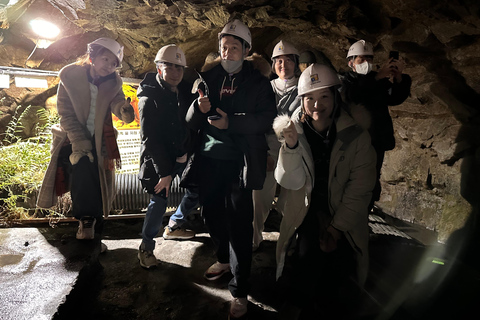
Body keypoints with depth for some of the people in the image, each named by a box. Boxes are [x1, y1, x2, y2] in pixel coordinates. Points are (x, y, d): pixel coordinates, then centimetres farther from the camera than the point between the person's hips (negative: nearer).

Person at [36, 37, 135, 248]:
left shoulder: (112, 83, 1)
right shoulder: (70, 76, -7)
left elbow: (117, 101, -18)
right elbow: (66, 113, -10)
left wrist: (123, 110, -43)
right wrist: (80, 142, -19)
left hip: (99, 142, 2)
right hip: (74, 140, -2)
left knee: (98, 188, -1)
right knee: (83, 166, -26)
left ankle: (92, 235, 14)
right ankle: (87, 222, -14)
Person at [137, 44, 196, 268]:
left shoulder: (184, 91, 3)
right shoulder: (149, 98, -14)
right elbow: (150, 139, -17)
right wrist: (164, 172, -20)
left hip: (182, 155, 7)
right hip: (159, 158, -7)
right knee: (159, 200, -11)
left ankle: (173, 227, 35)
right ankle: (146, 247, 10)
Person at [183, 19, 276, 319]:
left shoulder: (257, 79, 0)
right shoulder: (209, 76, 8)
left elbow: (266, 119, -8)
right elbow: (191, 121, 5)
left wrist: (230, 122, -20)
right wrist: (199, 108, -17)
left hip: (239, 160, -4)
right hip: (210, 158, 5)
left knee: (239, 222, -2)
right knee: (212, 213, 15)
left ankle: (240, 291, 12)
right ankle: (225, 258, 43)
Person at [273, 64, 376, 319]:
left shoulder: (356, 136, -8)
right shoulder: (294, 131, -4)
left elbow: (360, 190, -8)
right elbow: (290, 182, -12)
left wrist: (336, 228, -12)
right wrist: (291, 145, -26)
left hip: (343, 214, 1)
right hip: (308, 210, 0)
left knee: (340, 257, -17)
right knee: (311, 246, -23)